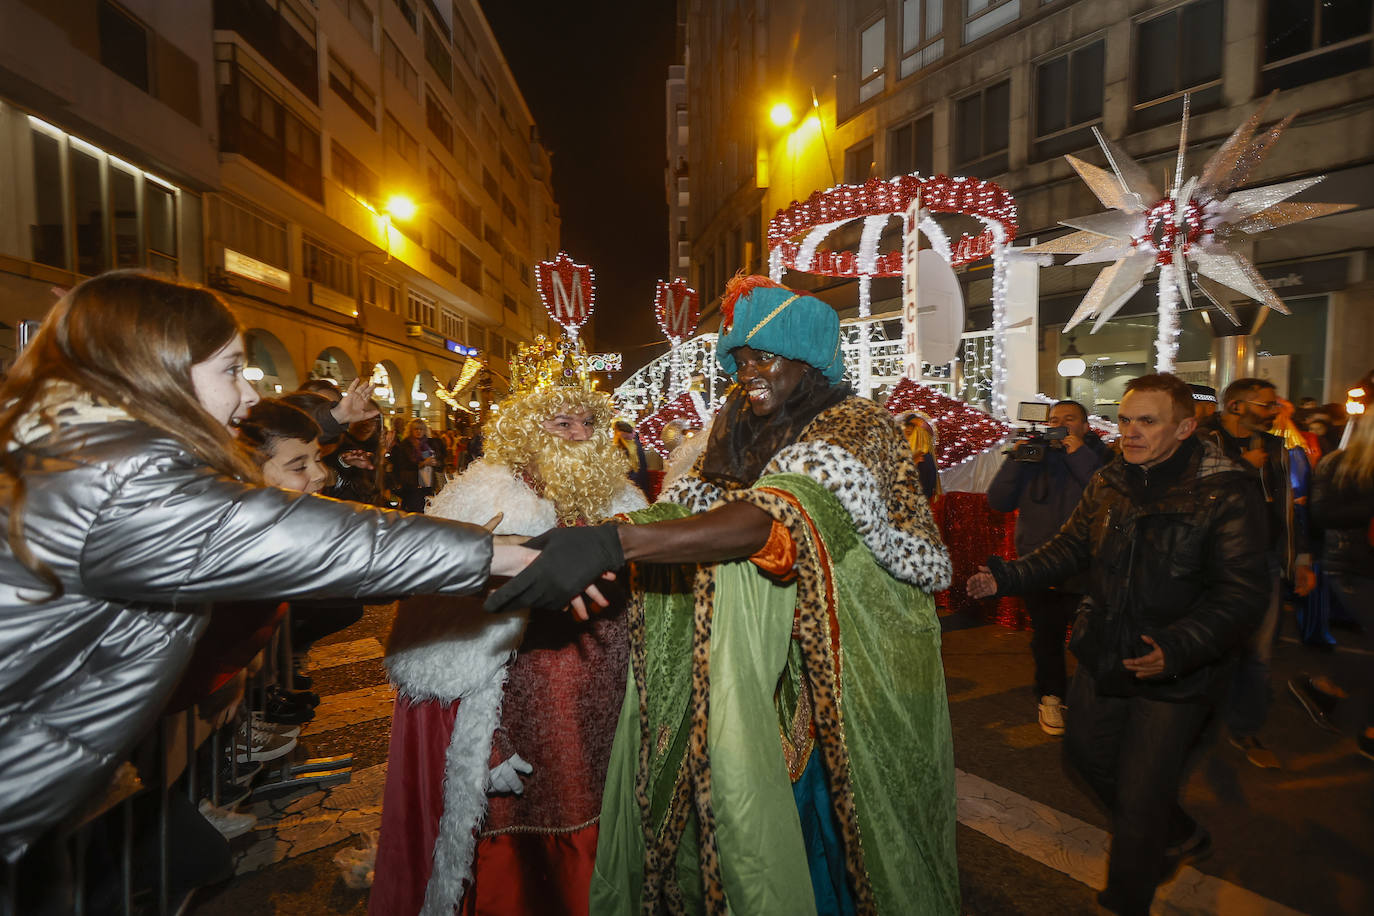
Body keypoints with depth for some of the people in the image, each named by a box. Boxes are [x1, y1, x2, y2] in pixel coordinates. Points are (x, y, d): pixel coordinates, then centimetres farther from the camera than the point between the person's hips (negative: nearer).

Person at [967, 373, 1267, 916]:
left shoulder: (1226, 494, -18)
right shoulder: (1108, 485, 0)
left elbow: (1243, 595, -23)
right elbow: (1068, 549, 5)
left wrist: (1179, 648, -38)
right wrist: (1008, 577, -9)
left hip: (1175, 674, -6)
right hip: (1104, 655, 6)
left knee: (1138, 798, 5)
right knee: (1086, 750, 24)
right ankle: (1177, 834, 51)